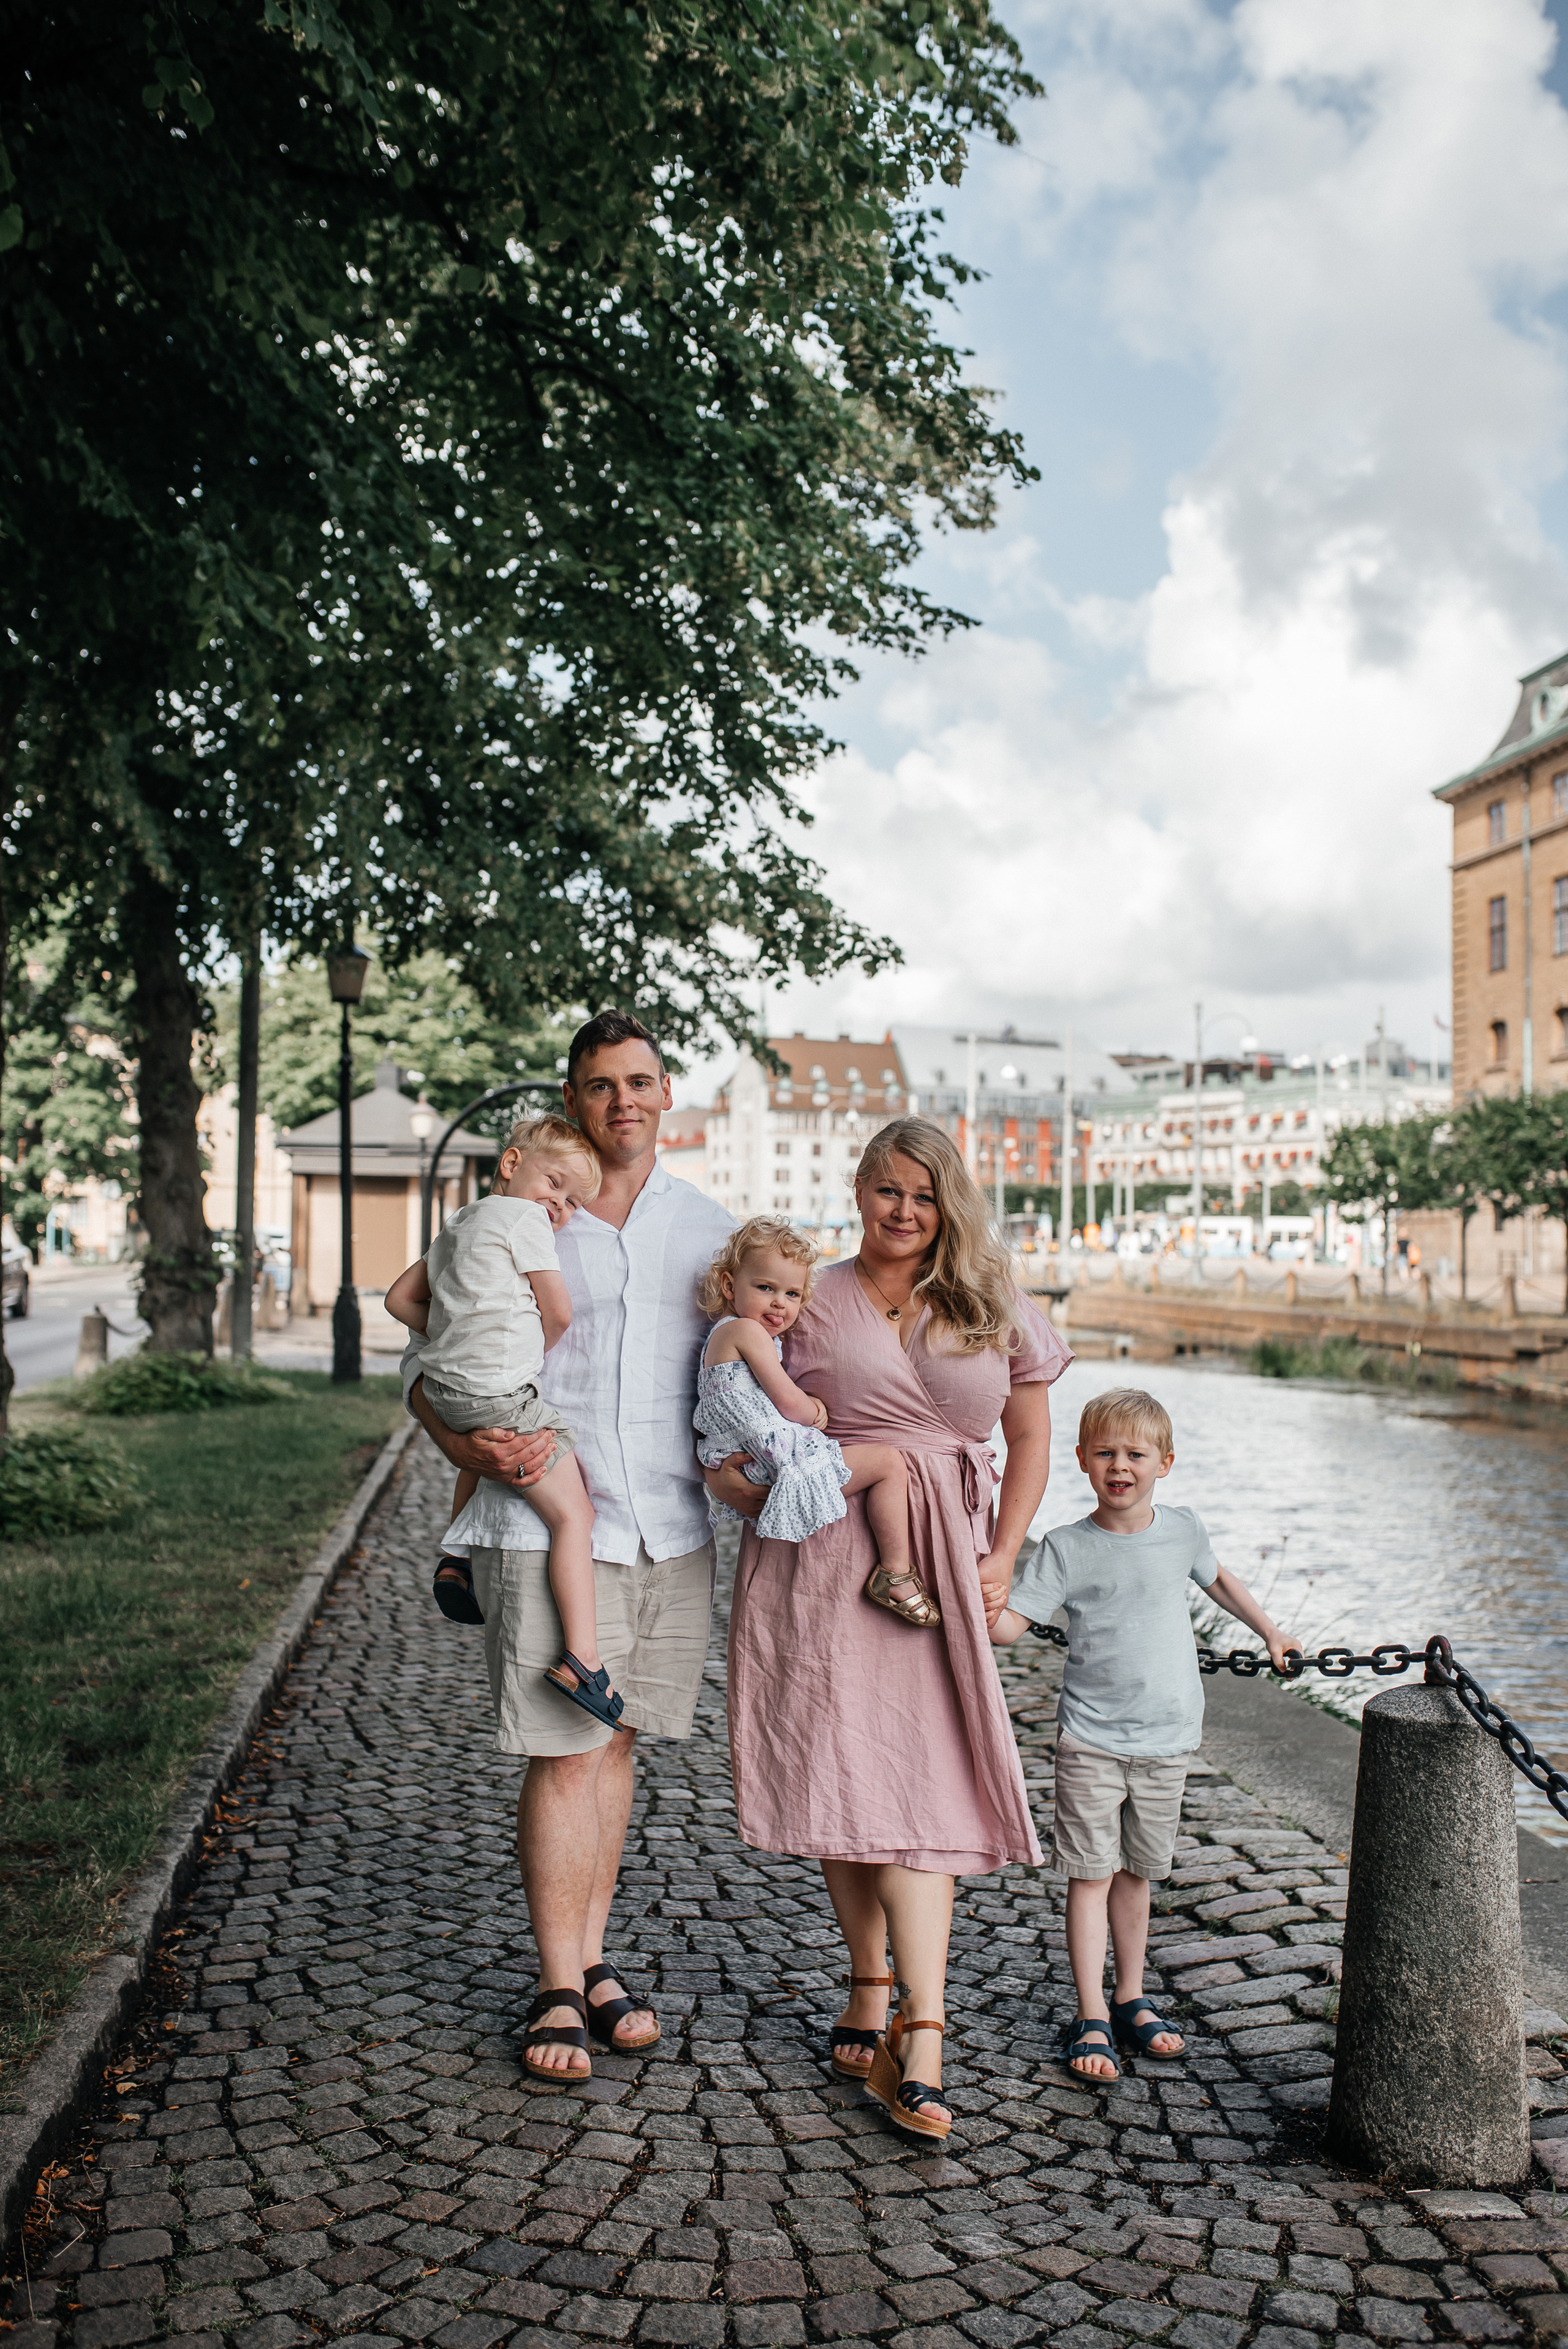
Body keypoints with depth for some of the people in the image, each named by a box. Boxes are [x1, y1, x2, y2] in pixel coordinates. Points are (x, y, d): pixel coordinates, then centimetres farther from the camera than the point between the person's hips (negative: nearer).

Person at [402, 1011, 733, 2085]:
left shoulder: (710, 1228, 11)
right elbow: (429, 1360, 6)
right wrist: (472, 1446, -12)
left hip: (672, 1531, 3)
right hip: (551, 1523, -3)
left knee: (615, 1742, 13)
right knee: (563, 1755, -2)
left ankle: (594, 1958, 26)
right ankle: (559, 1989, 12)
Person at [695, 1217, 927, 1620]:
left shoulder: (723, 1336, 19)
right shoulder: (745, 1330, -14)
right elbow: (790, 1404, -15)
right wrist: (815, 1411, 3)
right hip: (785, 1463, -11)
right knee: (888, 1461, -9)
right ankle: (895, 1574, -5)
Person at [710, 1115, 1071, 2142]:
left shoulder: (996, 1309, 10)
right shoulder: (810, 1303, 6)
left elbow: (1031, 1438, 15)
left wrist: (1002, 1557, 5)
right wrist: (735, 1475, -11)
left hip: (941, 1563, 0)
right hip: (824, 1556, 0)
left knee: (918, 1780, -6)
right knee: (846, 1775, 3)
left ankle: (913, 2033, -2)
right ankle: (878, 1990, 23)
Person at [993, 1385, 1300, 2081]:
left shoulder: (1183, 1530, 2)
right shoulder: (1067, 1548, -9)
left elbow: (1217, 1579, 23)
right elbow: (1009, 1624, -13)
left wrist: (1269, 1633, 31)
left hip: (1166, 1740, 3)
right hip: (1091, 1739, -3)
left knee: (1136, 1873, 15)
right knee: (1092, 1874, -1)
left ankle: (1131, 2002, 28)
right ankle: (1092, 2017, 9)